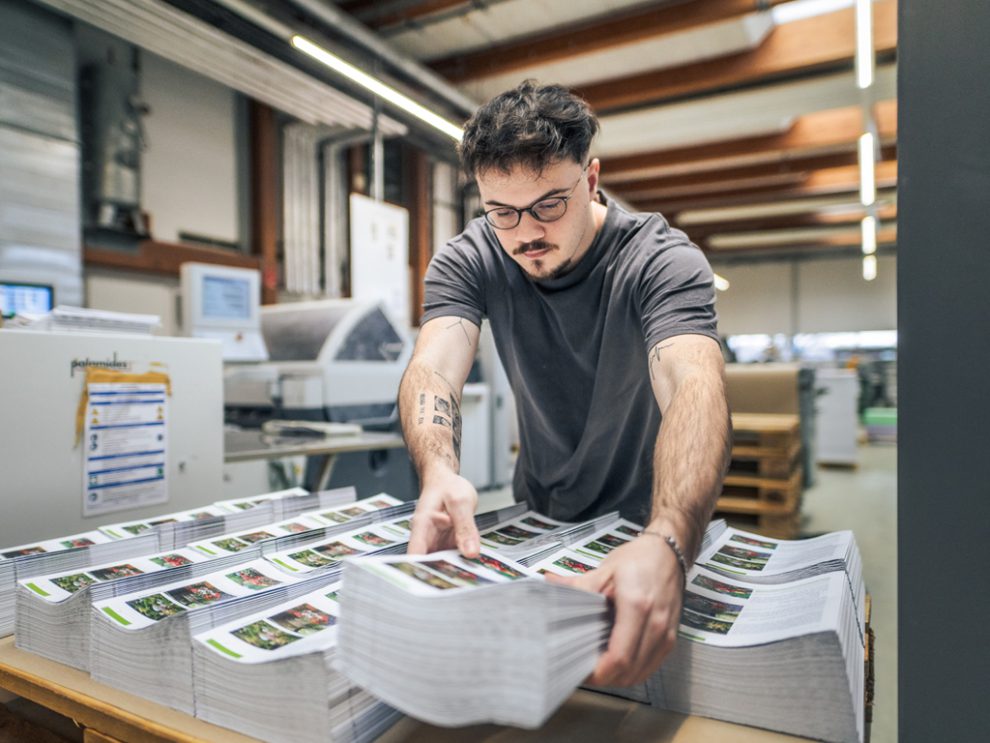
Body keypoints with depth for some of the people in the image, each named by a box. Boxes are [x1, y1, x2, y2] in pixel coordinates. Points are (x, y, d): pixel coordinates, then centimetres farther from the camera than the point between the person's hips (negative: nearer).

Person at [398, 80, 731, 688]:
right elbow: (434, 367, -26)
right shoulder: (469, 261, -10)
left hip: (647, 523, -2)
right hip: (538, 518, 3)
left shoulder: (664, 260, -19)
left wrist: (667, 544, -54)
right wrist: (439, 472, -48)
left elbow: (694, 384, -36)